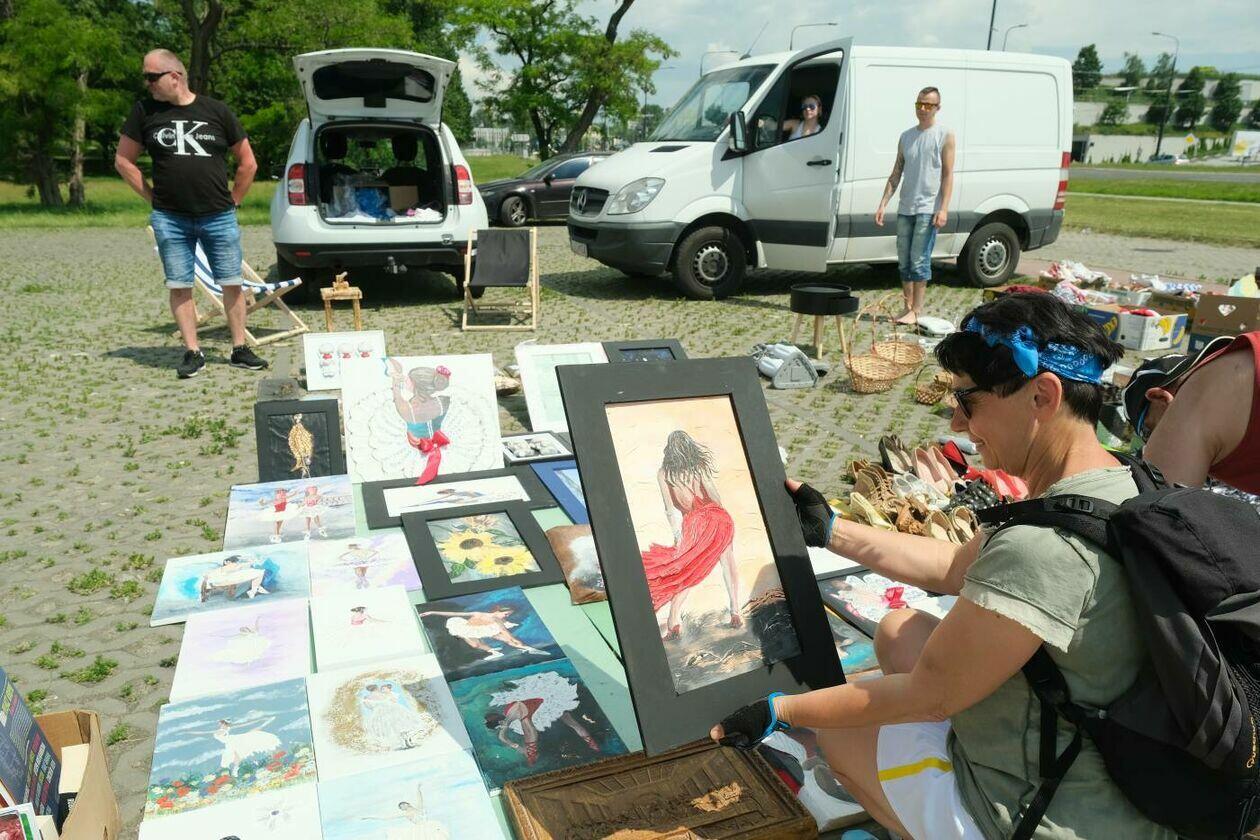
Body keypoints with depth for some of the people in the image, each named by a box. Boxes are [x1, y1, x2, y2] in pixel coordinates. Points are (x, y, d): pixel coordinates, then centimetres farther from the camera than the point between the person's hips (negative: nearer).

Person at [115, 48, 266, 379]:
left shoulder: (217, 111, 3)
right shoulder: (145, 112, 6)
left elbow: (247, 163, 9)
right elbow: (123, 161, 11)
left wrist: (232, 201, 6)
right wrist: (154, 198, 5)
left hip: (219, 217, -1)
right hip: (170, 220, 1)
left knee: (232, 284, 2)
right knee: (179, 286, 2)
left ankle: (240, 350, 12)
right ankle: (193, 352, 11)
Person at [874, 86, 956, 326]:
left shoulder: (945, 135, 1)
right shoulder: (905, 136, 14)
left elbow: (948, 175, -4)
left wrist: (943, 209, -13)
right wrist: (883, 204, 5)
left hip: (928, 208, -5)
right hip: (905, 208, 5)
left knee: (919, 260, -8)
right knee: (904, 261, 7)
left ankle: (917, 311, -3)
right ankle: (908, 307, 15)